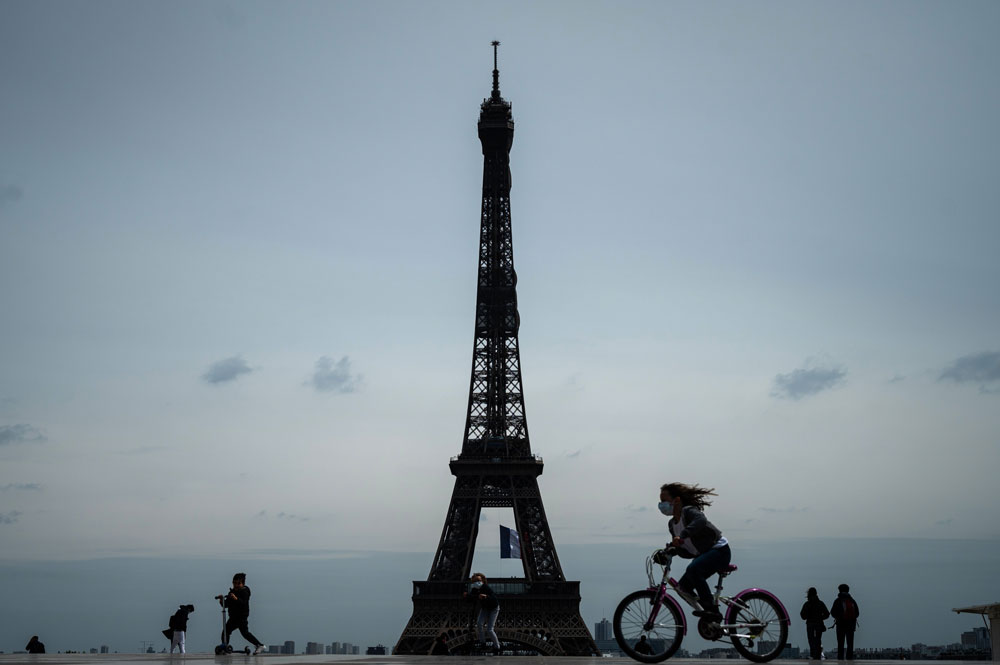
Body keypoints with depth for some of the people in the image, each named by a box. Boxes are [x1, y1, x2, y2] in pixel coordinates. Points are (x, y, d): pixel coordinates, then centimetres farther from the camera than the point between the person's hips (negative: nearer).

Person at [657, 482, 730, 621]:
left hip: (719, 549, -9)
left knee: (693, 569, -33)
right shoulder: (672, 524, 8)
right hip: (703, 554, 9)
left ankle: (712, 610, -29)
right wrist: (669, 548, -12)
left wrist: (682, 535, -50)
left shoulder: (689, 511, -16)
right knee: (684, 585, 0)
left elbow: (701, 520, -40)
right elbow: (682, 551, 10)